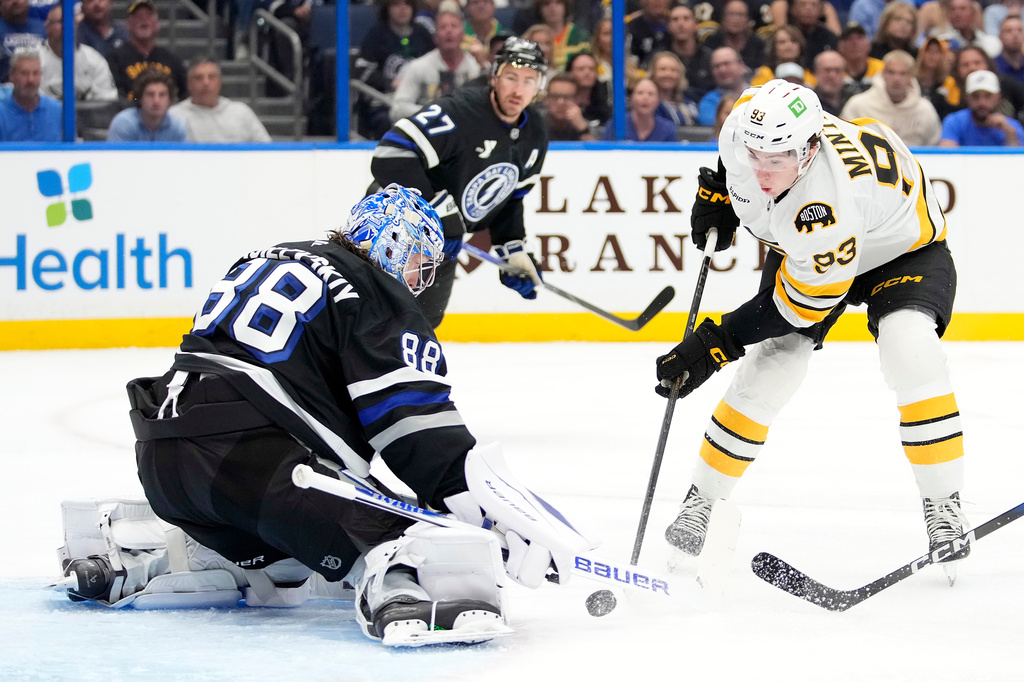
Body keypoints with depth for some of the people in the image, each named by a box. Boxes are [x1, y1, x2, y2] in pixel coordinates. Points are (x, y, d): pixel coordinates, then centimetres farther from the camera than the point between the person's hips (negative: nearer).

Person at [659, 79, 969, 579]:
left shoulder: (828, 203, -44)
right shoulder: (747, 123, -27)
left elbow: (801, 304, -32)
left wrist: (715, 344, -30)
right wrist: (717, 192, -5)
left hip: (901, 246, -6)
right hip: (801, 249, 6)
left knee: (909, 349, -31)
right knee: (767, 371, -7)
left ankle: (944, 506, -18)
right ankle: (702, 501, 8)